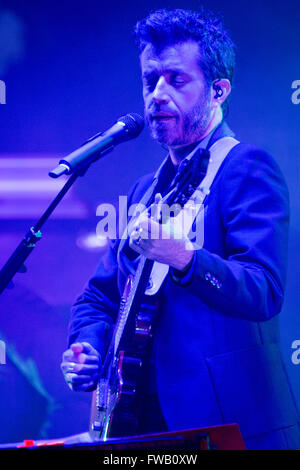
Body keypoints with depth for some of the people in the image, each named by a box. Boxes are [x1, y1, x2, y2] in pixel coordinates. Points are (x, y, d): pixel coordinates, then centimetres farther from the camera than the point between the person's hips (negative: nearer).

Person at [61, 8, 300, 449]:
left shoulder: (247, 167, -8)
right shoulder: (146, 190, 15)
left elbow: (264, 293, -20)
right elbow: (100, 294, 21)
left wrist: (183, 258, -37)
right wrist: (87, 347, 0)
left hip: (233, 424, -6)